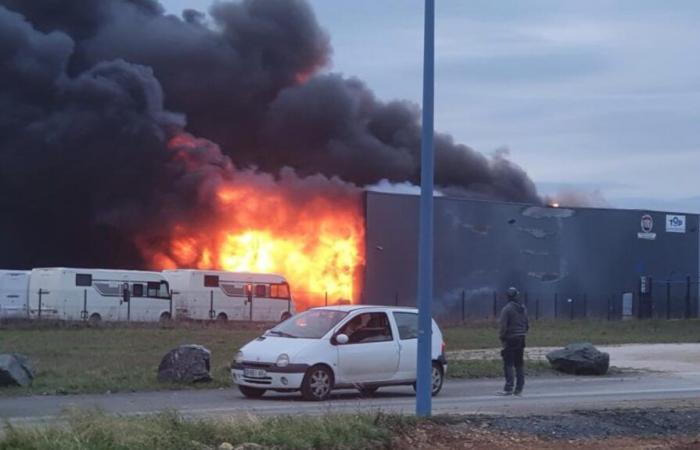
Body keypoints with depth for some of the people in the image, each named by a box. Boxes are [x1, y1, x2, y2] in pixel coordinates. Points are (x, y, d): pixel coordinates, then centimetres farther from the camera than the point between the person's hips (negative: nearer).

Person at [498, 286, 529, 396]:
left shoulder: (506, 309, -12)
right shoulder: (523, 308, 10)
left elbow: (503, 326, -15)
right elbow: (527, 325, 15)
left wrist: (502, 339, -7)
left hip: (510, 340, -6)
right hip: (521, 339, 6)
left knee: (508, 364, -5)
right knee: (519, 364, 10)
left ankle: (509, 388, -10)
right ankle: (519, 388, 12)